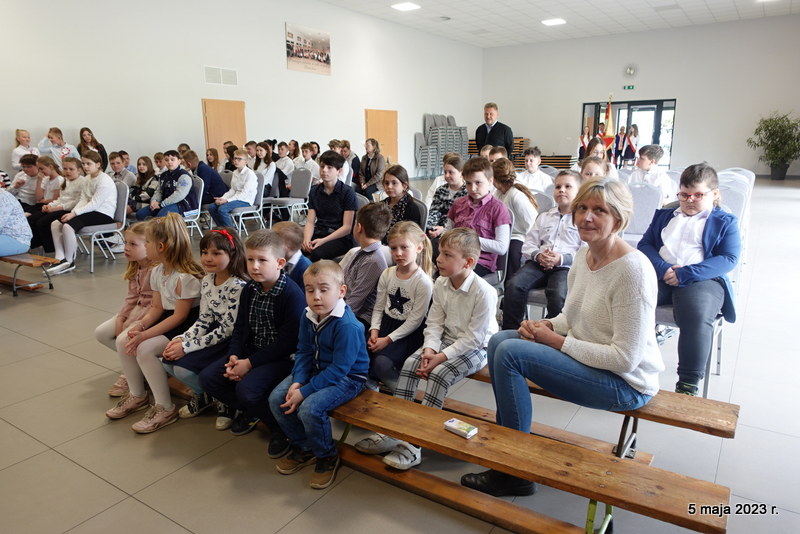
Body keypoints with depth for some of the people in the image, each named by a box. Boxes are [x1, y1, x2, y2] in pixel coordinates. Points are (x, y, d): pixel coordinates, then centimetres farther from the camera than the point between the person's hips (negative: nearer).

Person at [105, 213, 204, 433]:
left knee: (145, 349, -24)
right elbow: (157, 307, 7)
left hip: (187, 326, -9)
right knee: (123, 341, -4)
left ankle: (165, 408, -8)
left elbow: (179, 316, -23)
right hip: (168, 318, 9)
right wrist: (140, 326, -12)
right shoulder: (157, 271, 3)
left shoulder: (186, 277, -25)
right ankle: (137, 395, 16)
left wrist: (144, 335, -23)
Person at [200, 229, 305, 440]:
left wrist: (250, 363, -19)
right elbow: (240, 328, 9)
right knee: (207, 377, -2)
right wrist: (234, 356, -10)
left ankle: (280, 427, 1)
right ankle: (249, 411, 19)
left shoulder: (293, 294, -21)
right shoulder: (249, 290, 3)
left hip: (281, 357, -8)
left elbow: (287, 342, -21)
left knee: (247, 389, -28)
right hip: (251, 350, 8)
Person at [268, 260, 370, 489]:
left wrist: (304, 392, -25)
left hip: (347, 378, -8)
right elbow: (304, 353, 3)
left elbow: (339, 369, -26)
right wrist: (297, 382, -15)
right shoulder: (308, 317, -4)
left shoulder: (347, 325, -28)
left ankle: (327, 457, 2)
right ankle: (303, 447, 18)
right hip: (316, 370, 8)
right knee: (276, 398, -4)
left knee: (310, 408, -28)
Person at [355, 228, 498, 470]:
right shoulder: (440, 284, -3)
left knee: (439, 374, -28)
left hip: (476, 347, -7)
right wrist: (429, 349, -17)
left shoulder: (484, 292, -24)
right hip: (448, 339, 7)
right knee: (410, 363, -13)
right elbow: (434, 322, 1)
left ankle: (414, 444, -22)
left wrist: (441, 357, -25)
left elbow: (473, 338, -22)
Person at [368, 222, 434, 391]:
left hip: (408, 332, -5)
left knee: (381, 361, -26)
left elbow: (414, 320, -13)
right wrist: (374, 331, -9)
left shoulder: (423, 282, -14)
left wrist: (388, 339, -16)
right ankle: (371, 385, 10)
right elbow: (379, 308, 7)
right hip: (386, 323, 5)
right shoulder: (387, 274, 2)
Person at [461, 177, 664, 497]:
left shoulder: (632, 270, -24)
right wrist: (546, 326, -7)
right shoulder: (584, 255, 2)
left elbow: (625, 359, -25)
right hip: (587, 359, 9)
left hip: (625, 383, -9)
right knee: (499, 340, 4)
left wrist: (557, 341, -19)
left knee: (509, 353, -22)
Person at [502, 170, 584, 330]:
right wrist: (538, 255, -6)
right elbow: (528, 243, 17)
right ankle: (510, 331, -14)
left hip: (566, 267, -4)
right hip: (538, 263, 4)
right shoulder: (544, 217, 25)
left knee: (558, 295, -34)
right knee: (514, 284, -24)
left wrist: (561, 259, -18)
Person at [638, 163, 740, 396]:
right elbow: (645, 245, 15)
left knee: (697, 316, -36)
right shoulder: (664, 215, 28)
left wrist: (685, 273, -14)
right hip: (659, 274, 3)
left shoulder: (725, 222, 18)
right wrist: (662, 268, -8)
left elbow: (729, 259, 2)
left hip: (702, 279, -2)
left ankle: (687, 386, -26)